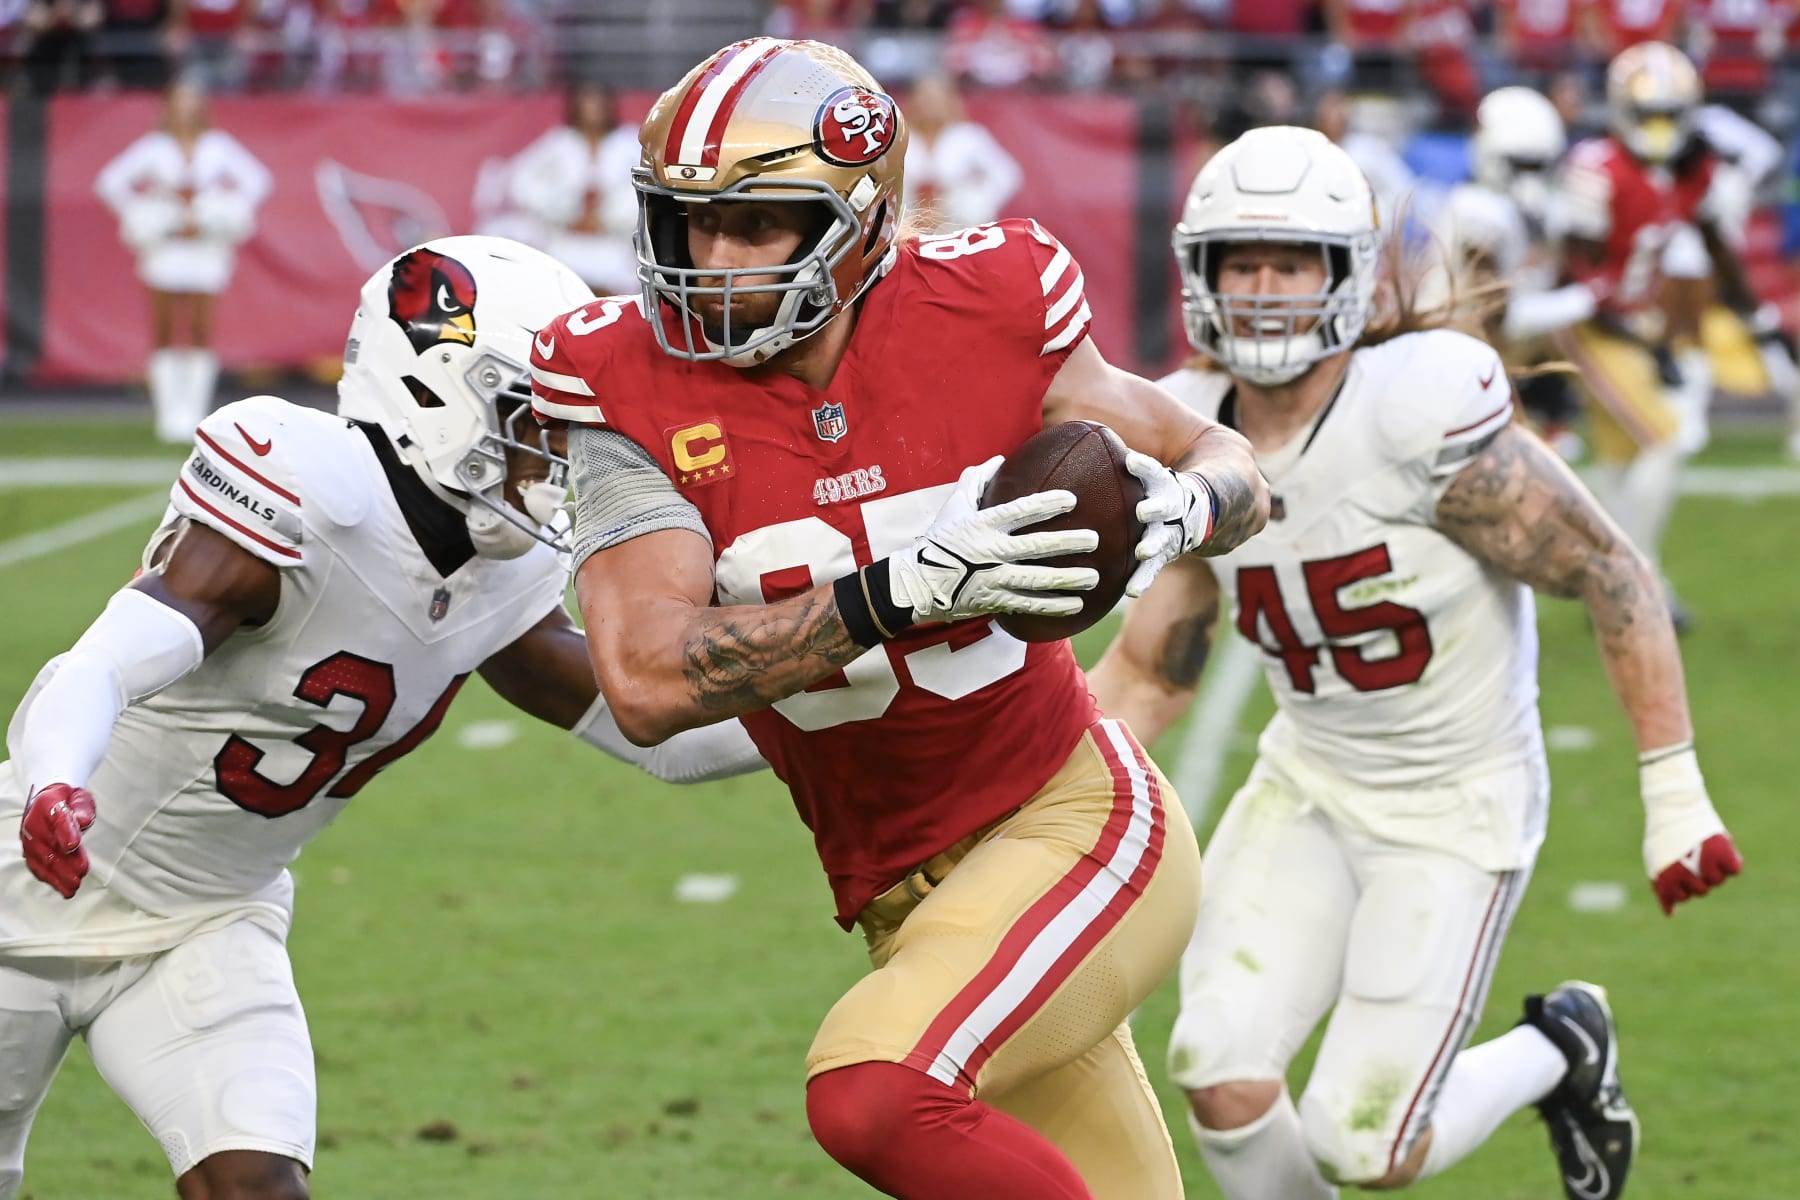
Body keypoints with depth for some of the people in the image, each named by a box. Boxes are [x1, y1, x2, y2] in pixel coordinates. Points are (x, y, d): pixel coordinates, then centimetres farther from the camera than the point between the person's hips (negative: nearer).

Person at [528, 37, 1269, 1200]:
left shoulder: (980, 316, -10)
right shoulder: (639, 393, -9)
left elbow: (1234, 471, 5)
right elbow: (648, 686, -21)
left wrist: (1176, 511, -20)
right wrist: (906, 591, -31)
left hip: (1078, 827, -3)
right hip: (911, 902, 3)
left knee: (874, 1096, -27)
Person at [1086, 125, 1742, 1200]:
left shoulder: (1424, 417, -25)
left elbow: (1612, 578, -17)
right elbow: (1151, 671, 6)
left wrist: (1675, 795, -17)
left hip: (1457, 814, -5)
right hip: (1308, 788, 5)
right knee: (1220, 1077, -13)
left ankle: (1560, 1054, 23)